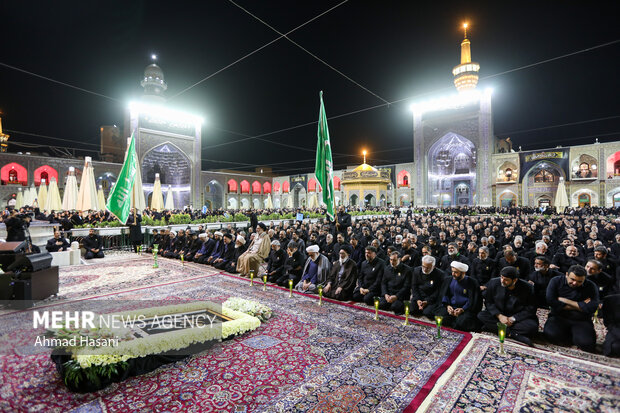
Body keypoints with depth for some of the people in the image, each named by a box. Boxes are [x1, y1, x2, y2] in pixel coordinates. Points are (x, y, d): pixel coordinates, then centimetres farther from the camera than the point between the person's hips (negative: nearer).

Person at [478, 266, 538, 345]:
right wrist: (499, 315, -18)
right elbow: (488, 302, -3)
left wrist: (513, 318, -18)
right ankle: (513, 334, -26)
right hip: (498, 315, 1)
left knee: (533, 326, -32)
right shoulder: (493, 283, -9)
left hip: (518, 317, -1)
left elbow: (531, 309, -8)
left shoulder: (527, 288, -11)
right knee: (481, 315, -25)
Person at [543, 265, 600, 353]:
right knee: (551, 334, -30)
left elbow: (591, 308, -14)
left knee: (586, 344, -27)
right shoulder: (556, 281, -3)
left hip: (581, 321, 1)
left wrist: (564, 300, -13)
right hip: (559, 317, 0)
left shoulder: (591, 286, 0)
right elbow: (551, 301, -14)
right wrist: (579, 306, -10)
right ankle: (574, 336, 3)